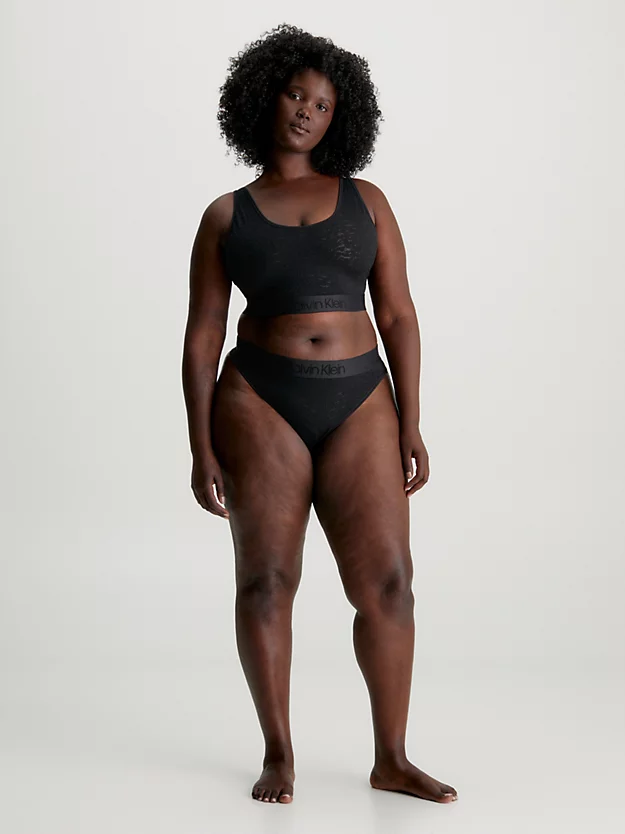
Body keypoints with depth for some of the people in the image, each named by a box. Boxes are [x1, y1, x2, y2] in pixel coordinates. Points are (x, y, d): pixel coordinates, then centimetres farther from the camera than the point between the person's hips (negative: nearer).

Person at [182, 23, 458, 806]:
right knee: (266, 581, 0)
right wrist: (202, 450, -4)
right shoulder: (225, 216, 6)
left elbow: (399, 316, 5)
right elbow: (201, 338, 3)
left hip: (358, 405, 1)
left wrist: (410, 425, -2)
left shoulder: (366, 200, 9)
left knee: (386, 583, -4)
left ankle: (392, 759, 9)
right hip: (261, 404, -1)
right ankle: (279, 754, 16)